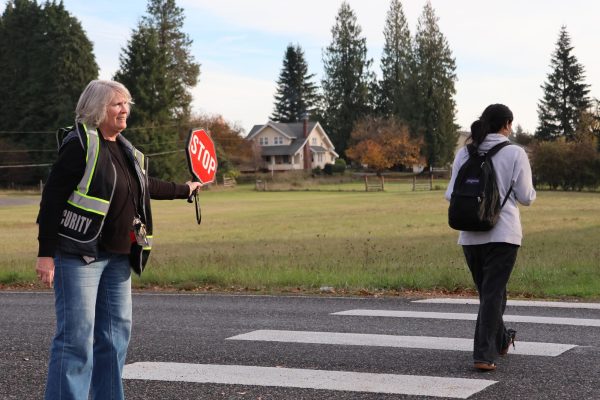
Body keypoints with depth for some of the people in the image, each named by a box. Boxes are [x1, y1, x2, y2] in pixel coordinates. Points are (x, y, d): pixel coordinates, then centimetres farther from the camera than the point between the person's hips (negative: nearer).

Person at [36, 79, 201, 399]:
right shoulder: (81, 144, -12)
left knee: (116, 334, 13)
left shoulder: (125, 150, 13)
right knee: (77, 336, -9)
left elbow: (145, 186, 31)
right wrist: (46, 253, -19)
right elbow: (51, 199, -15)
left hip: (118, 258, 9)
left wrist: (185, 189, 40)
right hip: (79, 255, -8)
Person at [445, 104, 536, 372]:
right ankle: (484, 354, -6)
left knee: (488, 291, 19)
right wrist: (530, 191, 19)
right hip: (503, 234, -4)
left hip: (471, 236, 4)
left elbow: (451, 195, 3)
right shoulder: (515, 153, -5)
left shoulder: (465, 154, 4)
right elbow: (526, 197, -3)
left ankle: (500, 340, 38)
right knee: (493, 293, 0)